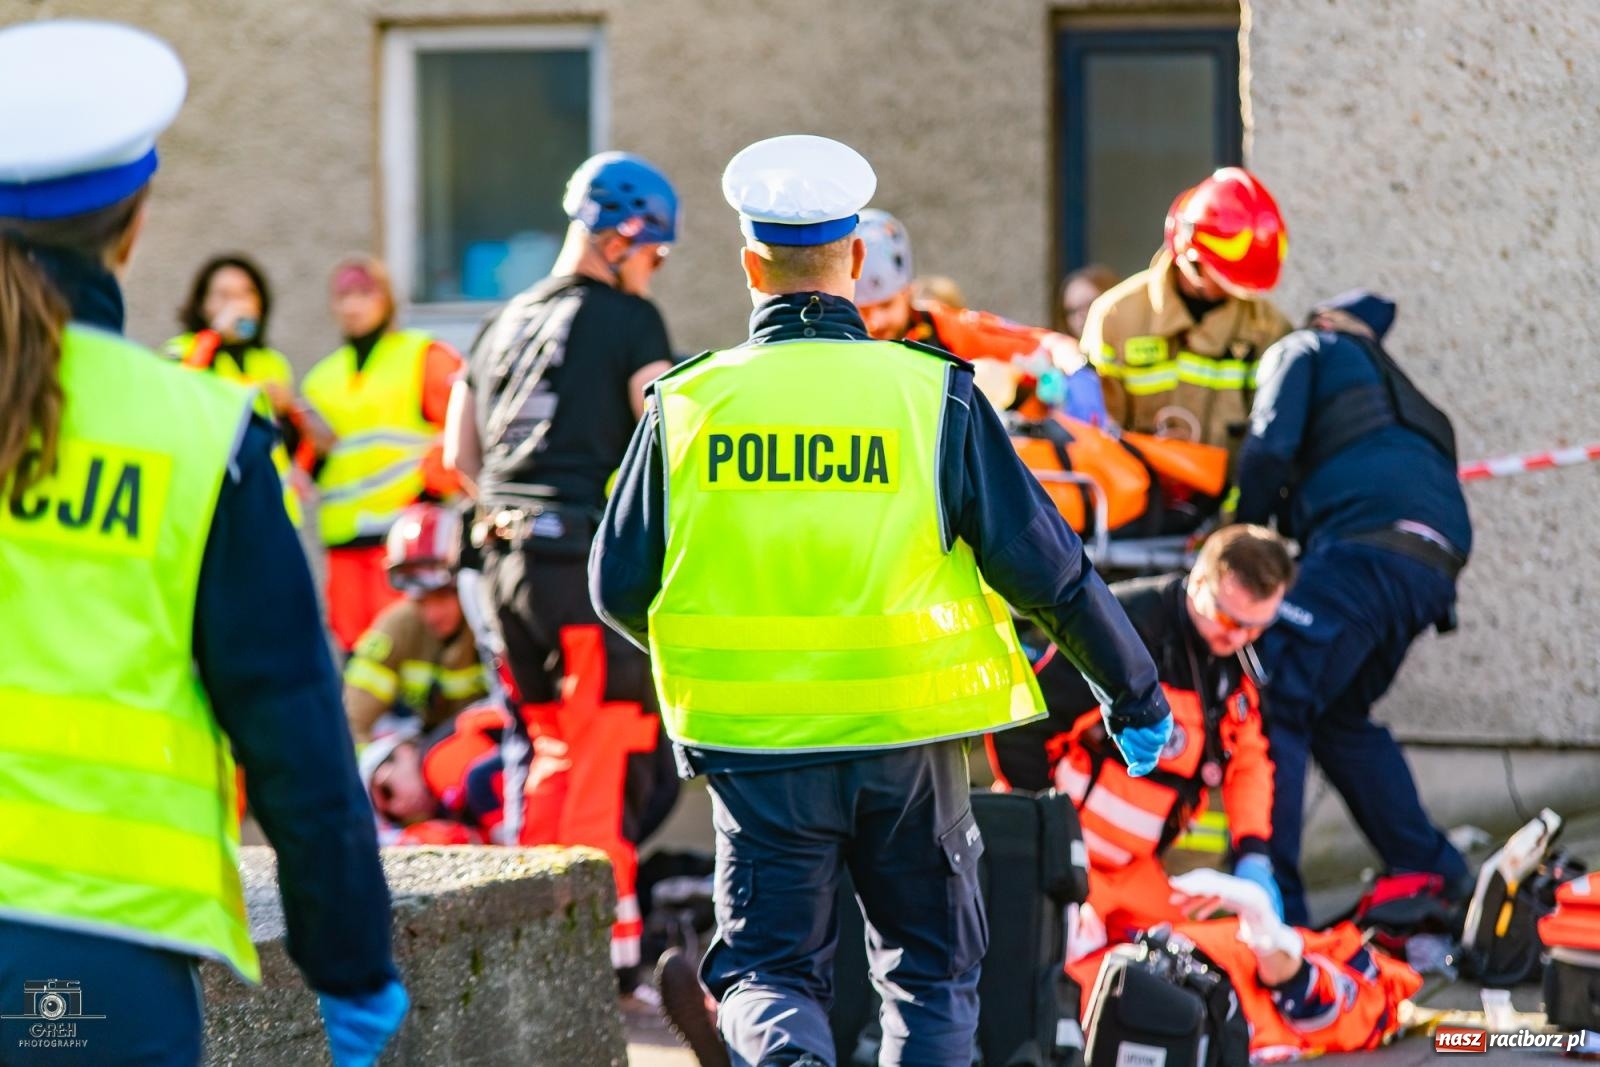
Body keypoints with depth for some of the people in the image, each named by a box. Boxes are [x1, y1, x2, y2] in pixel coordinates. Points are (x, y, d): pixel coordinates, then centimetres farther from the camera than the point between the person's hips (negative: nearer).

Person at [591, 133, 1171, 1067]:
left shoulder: (687, 403, -1)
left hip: (755, 742, 0)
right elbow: (1043, 563, -3)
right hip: (907, 731, 0)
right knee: (933, 967, 18)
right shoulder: (931, 394, -5)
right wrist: (1134, 695, 9)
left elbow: (621, 585, 5)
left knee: (766, 964, 9)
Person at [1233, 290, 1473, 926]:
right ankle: (1435, 875, 21)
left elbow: (1270, 449, 0)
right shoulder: (1389, 385, 40)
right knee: (1340, 718, 22)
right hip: (1436, 567, 8)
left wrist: (1240, 533, 14)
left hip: (1368, 547, -8)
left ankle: (1271, 901, -19)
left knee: (1276, 703, -9)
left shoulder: (1303, 350, 17)